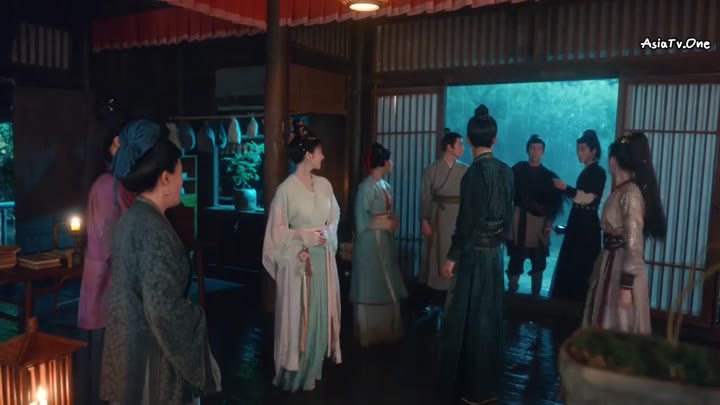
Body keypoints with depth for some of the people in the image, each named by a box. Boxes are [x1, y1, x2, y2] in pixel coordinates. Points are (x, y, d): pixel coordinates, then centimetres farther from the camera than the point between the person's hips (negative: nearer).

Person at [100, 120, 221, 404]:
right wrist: (197, 317, -9)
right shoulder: (153, 229, -24)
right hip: (150, 347, -9)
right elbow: (164, 309, -26)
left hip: (130, 340, 9)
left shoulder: (132, 217, 4)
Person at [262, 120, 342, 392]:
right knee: (297, 315, 3)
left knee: (320, 313, 12)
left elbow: (335, 217, 13)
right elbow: (277, 231, -10)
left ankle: (313, 370, 28)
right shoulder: (286, 189, -13)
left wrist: (327, 233, -5)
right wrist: (306, 237, -16)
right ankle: (294, 375, 19)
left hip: (323, 258, 6)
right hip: (298, 260, -6)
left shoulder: (324, 184, 5)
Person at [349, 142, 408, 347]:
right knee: (371, 288, 2)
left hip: (385, 241, 8)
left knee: (385, 287, 13)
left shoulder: (385, 185, 11)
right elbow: (362, 218, -15)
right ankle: (370, 333, 14)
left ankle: (384, 330, 25)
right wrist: (384, 223, -13)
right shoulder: (367, 186, -13)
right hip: (371, 242, -8)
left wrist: (393, 222, -3)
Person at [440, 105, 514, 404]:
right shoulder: (505, 171, 3)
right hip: (494, 251, 7)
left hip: (475, 252, -7)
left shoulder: (475, 172, -18)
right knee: (489, 315, 16)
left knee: (469, 316, 5)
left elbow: (468, 221, -18)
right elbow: (508, 213, 10)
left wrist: (452, 256, -12)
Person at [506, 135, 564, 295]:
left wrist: (549, 221, -3)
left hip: (540, 222, 2)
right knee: (516, 259, -1)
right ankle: (511, 291, 7)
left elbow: (555, 201, 6)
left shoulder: (549, 176, 9)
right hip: (519, 220, -2)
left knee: (539, 261, 5)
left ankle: (536, 293, 16)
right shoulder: (518, 170, 3)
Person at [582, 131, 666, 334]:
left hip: (622, 269, -9)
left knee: (619, 328, 3)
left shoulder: (630, 194, -18)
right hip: (611, 264, 9)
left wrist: (626, 285, -21)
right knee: (607, 325, 17)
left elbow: (634, 243, -21)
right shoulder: (620, 191, 9)